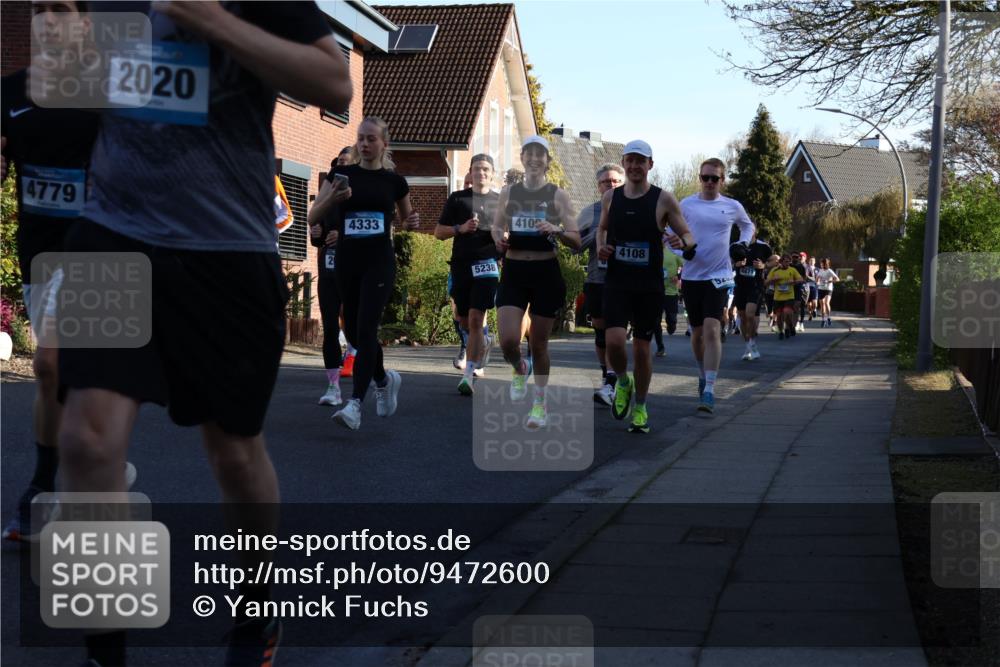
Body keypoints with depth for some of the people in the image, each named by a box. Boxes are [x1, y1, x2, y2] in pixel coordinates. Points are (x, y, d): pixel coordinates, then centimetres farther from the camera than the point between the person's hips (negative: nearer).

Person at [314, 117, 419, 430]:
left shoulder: (394, 181, 5)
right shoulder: (342, 173, 5)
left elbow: (406, 219, 21)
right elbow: (313, 216, 3)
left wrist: (412, 222, -2)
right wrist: (332, 197, -16)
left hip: (379, 262, -3)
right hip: (346, 261, 3)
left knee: (366, 328, -15)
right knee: (353, 330, 10)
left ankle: (355, 403, -19)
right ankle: (384, 379, 37)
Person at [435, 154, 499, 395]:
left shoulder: (500, 201, 11)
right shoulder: (457, 199, 9)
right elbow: (438, 232, 8)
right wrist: (461, 228, -10)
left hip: (487, 264, -2)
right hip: (461, 264, 2)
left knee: (476, 319, -13)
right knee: (464, 321, 11)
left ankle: (469, 373, -13)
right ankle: (484, 342, 44)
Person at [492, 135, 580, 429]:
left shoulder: (558, 195, 0)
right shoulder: (508, 192, 7)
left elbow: (576, 240, -2)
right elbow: (497, 228, 18)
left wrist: (557, 230, -22)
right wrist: (498, 236, -5)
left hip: (546, 272, -1)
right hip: (514, 272, 2)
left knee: (539, 342, 5)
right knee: (508, 341, -12)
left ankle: (540, 402, 23)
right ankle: (520, 370, 24)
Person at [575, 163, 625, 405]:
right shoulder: (589, 212, 9)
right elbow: (576, 245, 6)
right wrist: (598, 232, -8)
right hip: (595, 279, 3)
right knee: (600, 329, 10)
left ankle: (610, 385, -14)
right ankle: (606, 376, 24)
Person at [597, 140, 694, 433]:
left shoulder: (663, 199, -3)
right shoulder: (610, 197, 6)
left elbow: (686, 233, 2)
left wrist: (686, 243, -22)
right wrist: (601, 246, 2)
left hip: (650, 285, -1)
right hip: (616, 282, 1)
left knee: (642, 347, 6)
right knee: (614, 341, -16)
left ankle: (640, 408, 24)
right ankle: (623, 382, 17)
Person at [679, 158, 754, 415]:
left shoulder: (732, 207, 4)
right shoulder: (687, 205, 3)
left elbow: (748, 226, 24)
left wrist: (743, 243, 5)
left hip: (719, 276, -2)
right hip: (692, 275, 2)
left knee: (712, 330, -15)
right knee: (697, 332, 12)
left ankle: (709, 392, -18)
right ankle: (703, 374, 38)